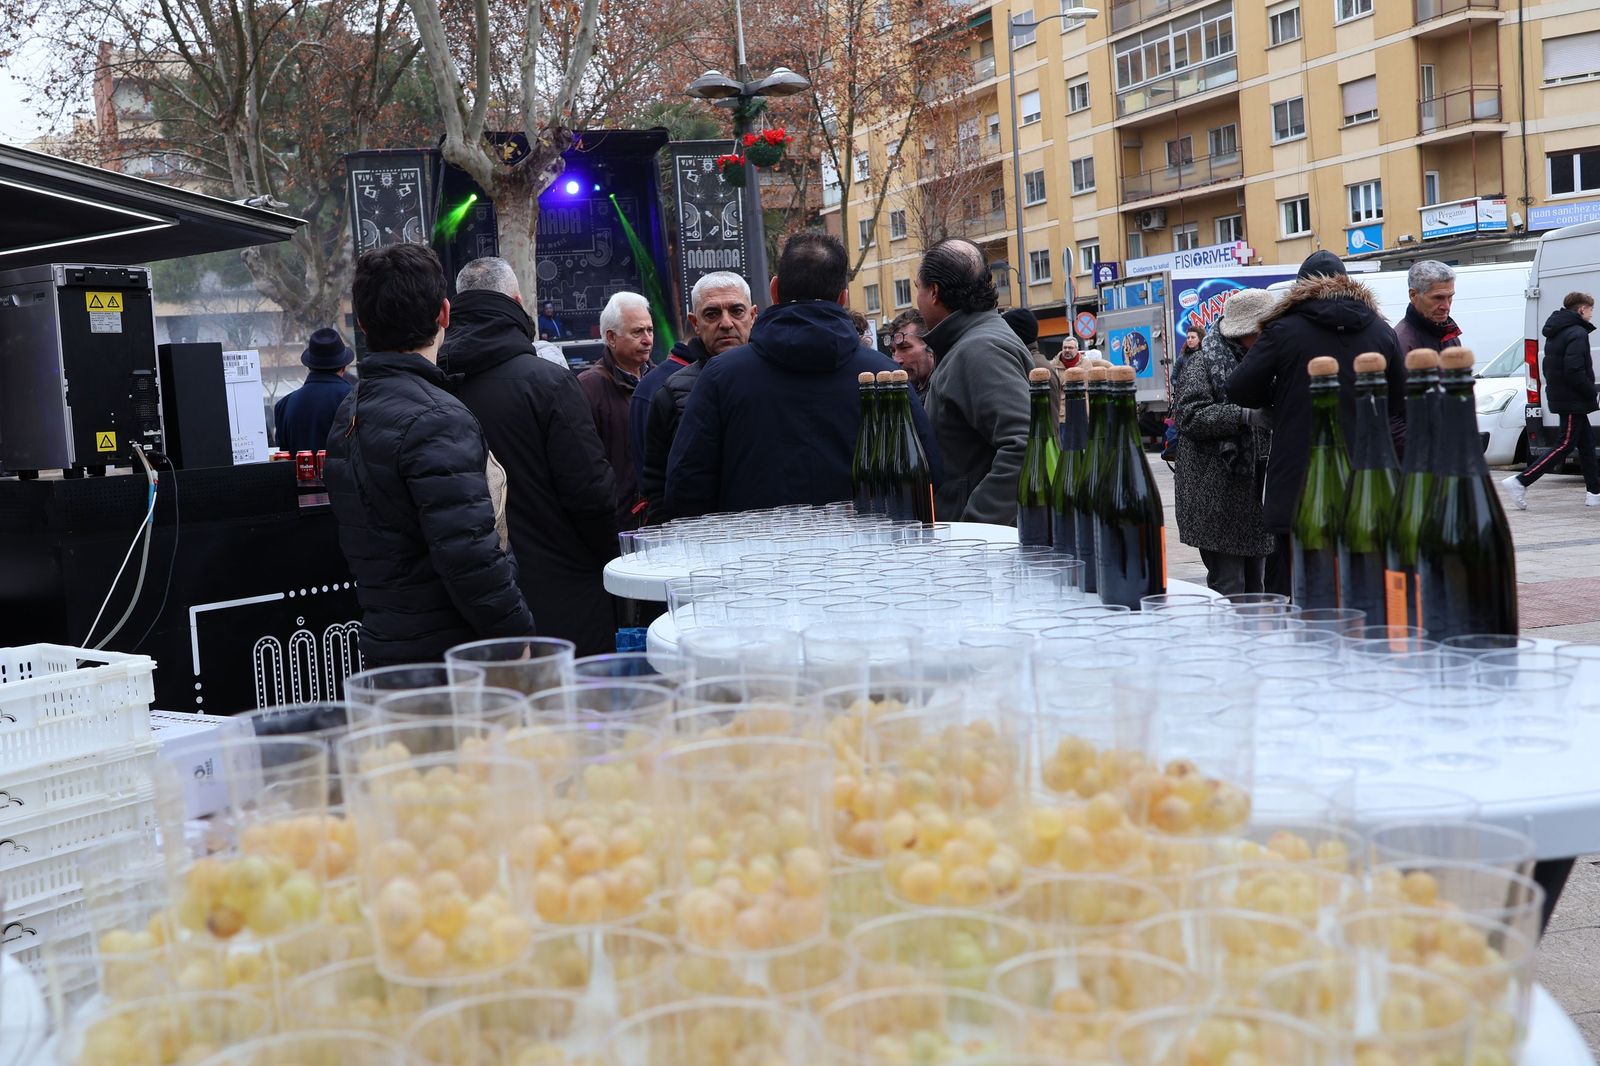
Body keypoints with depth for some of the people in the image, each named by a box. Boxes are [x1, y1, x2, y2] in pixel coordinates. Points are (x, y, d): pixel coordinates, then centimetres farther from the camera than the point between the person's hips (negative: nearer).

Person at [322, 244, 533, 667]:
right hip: (445, 658, -9)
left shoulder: (351, 410, 12)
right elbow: (469, 555, -23)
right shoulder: (437, 420, -18)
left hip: (381, 648, 9)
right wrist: (520, 640, -16)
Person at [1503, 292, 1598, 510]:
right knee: (1565, 445, -6)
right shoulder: (1577, 334, -15)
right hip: (1572, 400, -10)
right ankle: (1520, 482, -11)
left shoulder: (1556, 333, 15)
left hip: (1559, 396, 10)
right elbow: (1575, 371, -24)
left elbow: (1550, 367, 18)